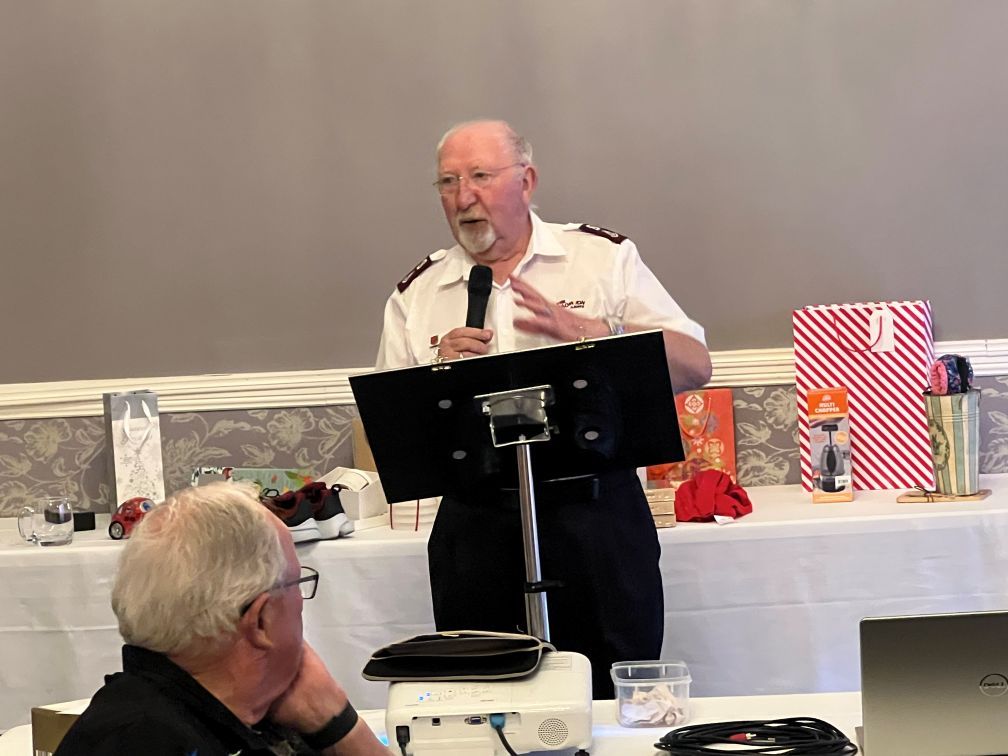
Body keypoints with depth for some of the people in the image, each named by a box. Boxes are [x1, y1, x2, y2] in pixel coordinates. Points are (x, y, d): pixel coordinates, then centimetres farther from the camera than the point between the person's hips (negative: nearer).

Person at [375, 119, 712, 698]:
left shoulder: (605, 259, 4)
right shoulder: (417, 296, 9)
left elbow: (694, 367, -4)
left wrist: (587, 333, -16)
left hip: (594, 514, -2)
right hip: (476, 522, 2)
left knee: (618, 699, 3)